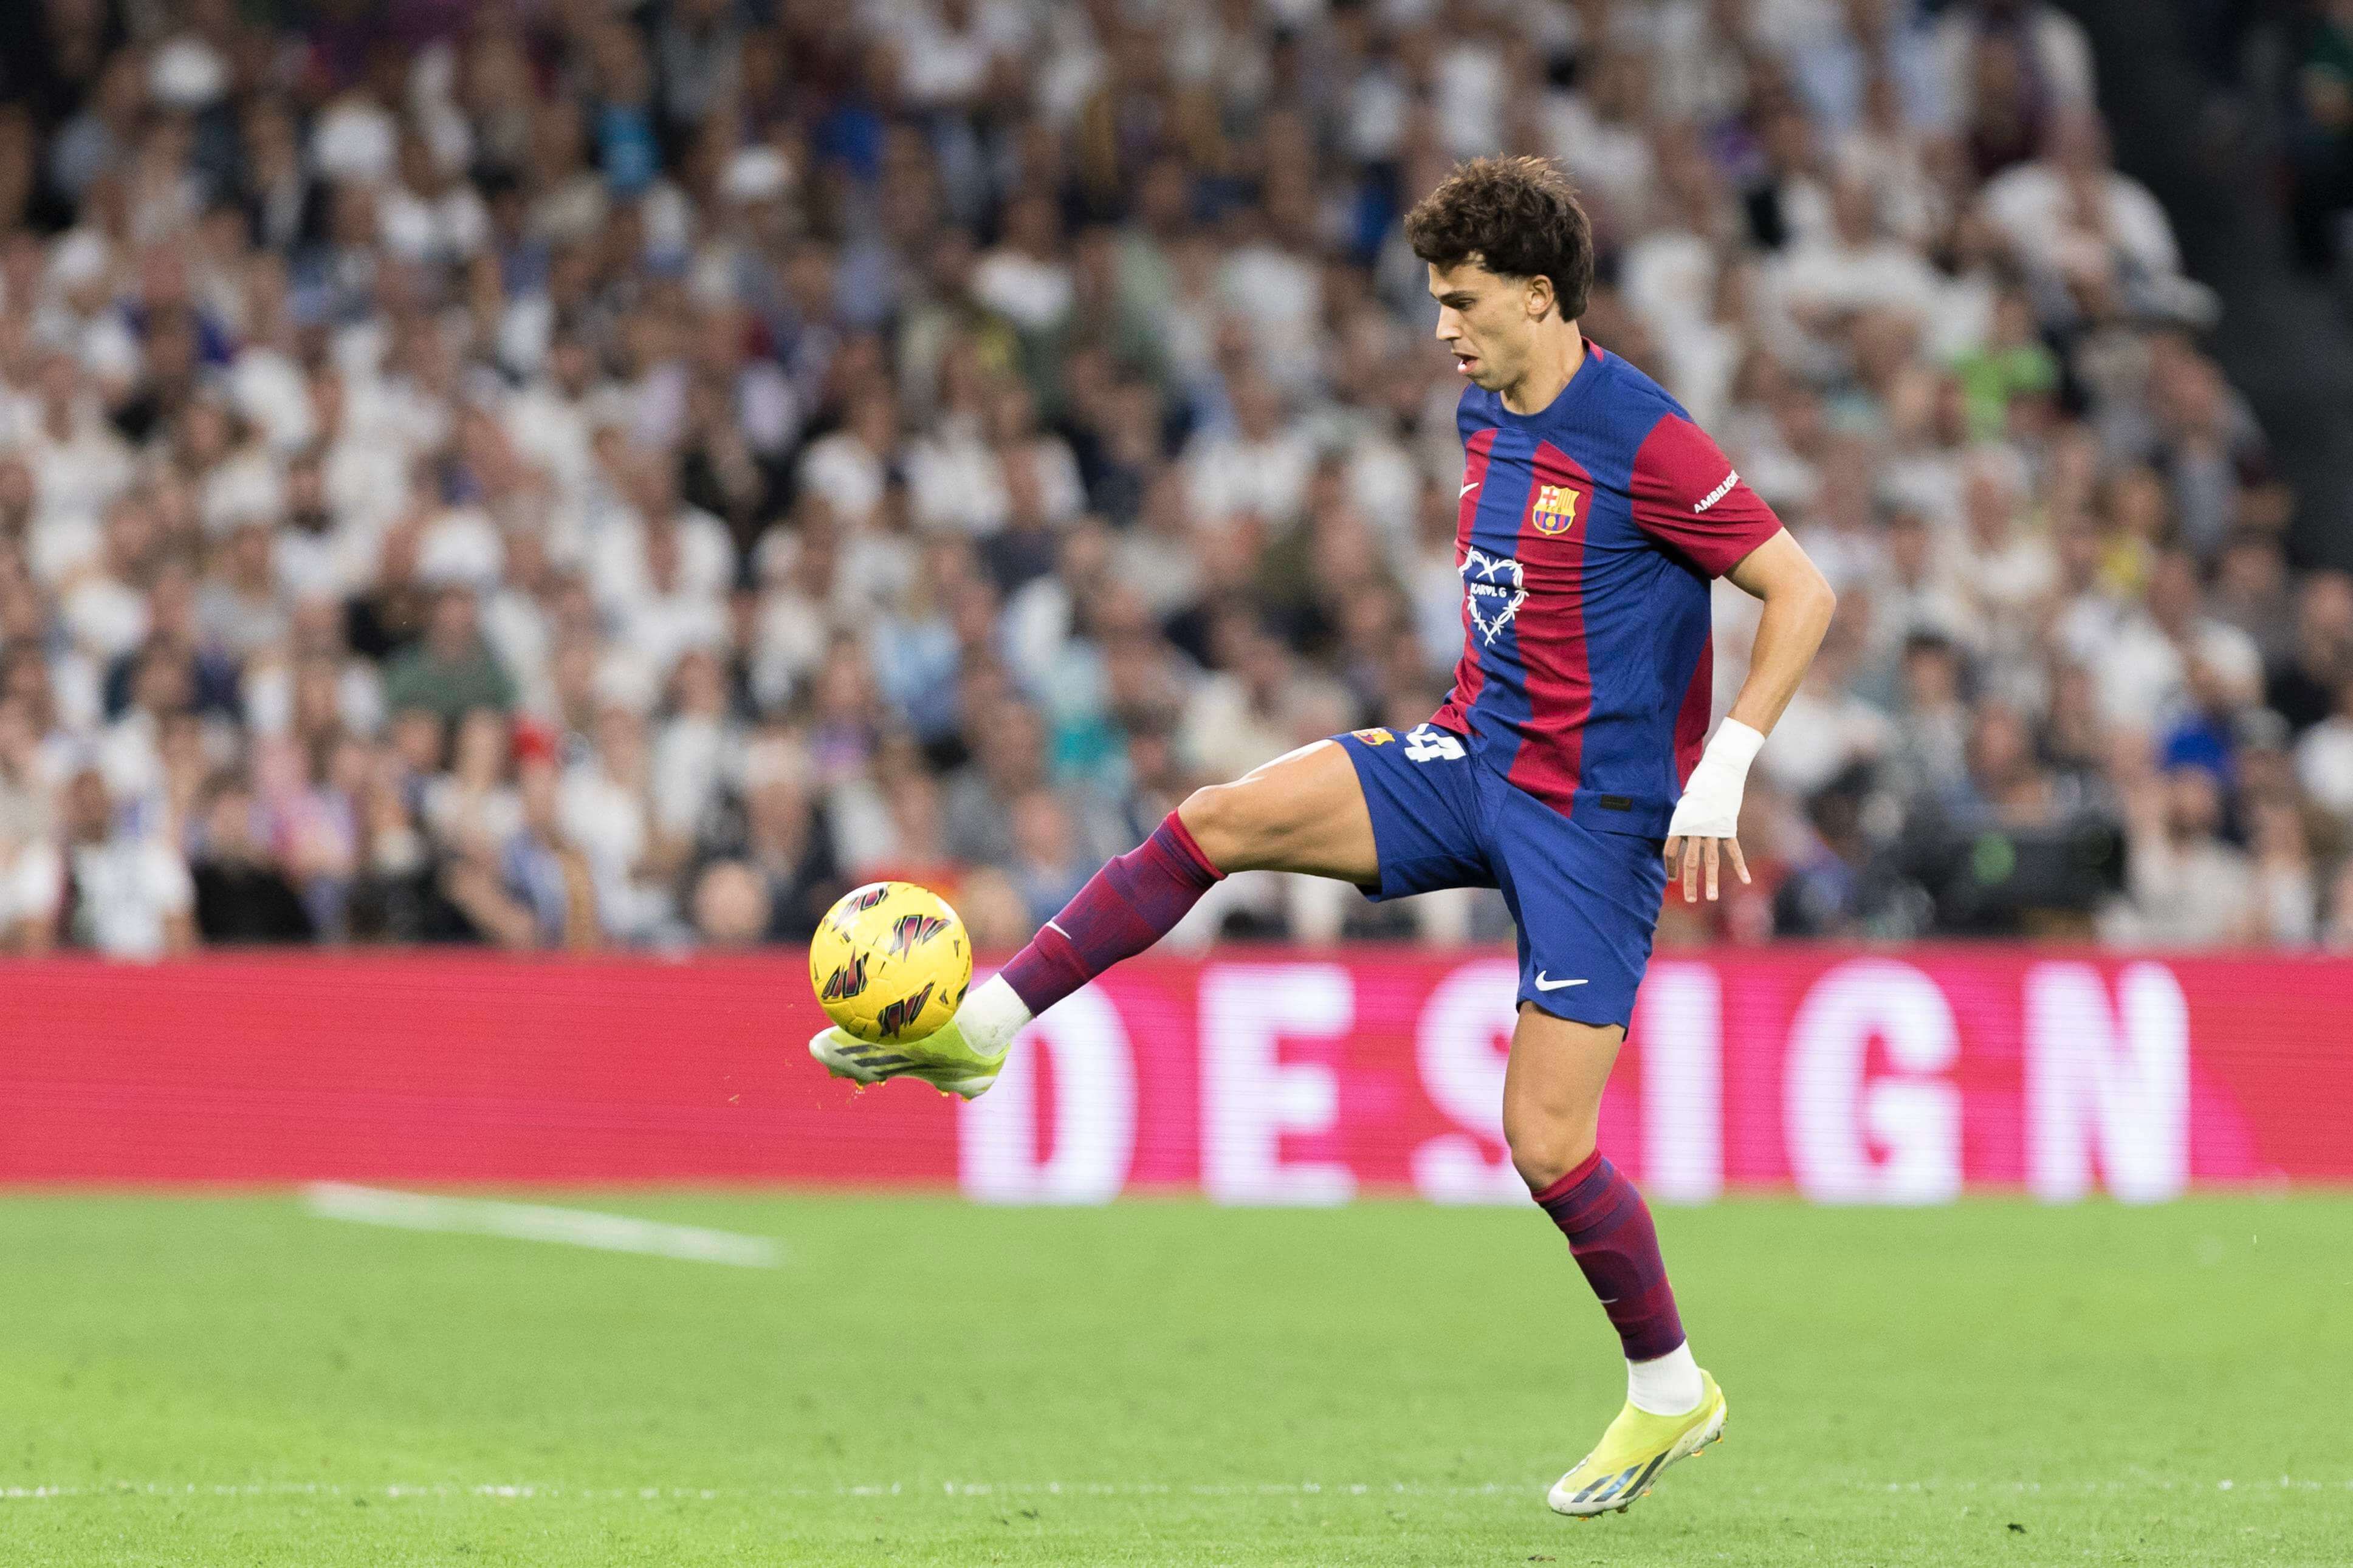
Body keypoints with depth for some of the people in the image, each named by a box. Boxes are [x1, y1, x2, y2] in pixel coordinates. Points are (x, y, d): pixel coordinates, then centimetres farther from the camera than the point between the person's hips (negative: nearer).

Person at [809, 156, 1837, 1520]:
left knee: (1546, 1144, -9)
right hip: (1473, 761, 7)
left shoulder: (1643, 442, -18)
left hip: (1592, 817, -7)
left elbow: (1803, 591, -17)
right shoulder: (1490, 417, 7)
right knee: (1223, 818, -15)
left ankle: (1670, 1392, 12)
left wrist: (1720, 780, -21)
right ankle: (982, 1026, -11)